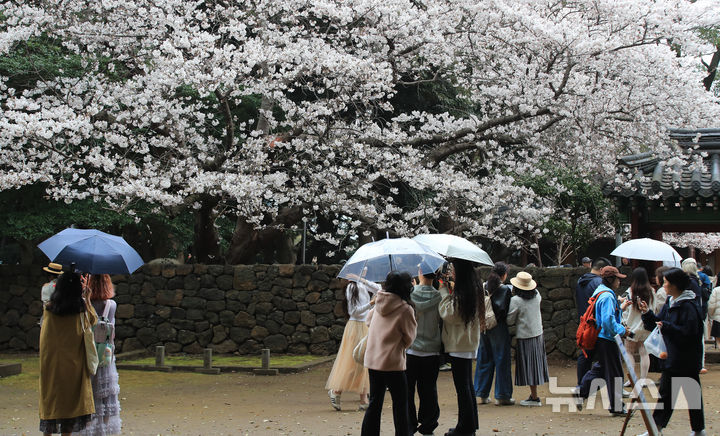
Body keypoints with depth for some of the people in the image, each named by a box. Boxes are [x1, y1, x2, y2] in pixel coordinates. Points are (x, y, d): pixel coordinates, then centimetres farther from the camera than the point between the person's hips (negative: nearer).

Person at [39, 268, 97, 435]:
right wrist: (88, 300, 24)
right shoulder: (82, 307, -8)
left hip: (51, 360, 1)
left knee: (50, 396, 9)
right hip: (73, 361, -1)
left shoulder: (49, 308, -6)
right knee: (71, 396, 8)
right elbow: (94, 320, 11)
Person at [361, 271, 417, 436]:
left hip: (372, 361, 6)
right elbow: (409, 338, -4)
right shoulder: (405, 309, -13)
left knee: (374, 403, 13)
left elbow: (368, 321, 23)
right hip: (392, 364, -6)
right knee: (400, 405, 4)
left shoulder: (378, 305, 5)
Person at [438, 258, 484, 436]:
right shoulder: (474, 288, 11)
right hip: (468, 343, 10)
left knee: (462, 387, -4)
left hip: (459, 345, -10)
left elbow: (449, 314, -19)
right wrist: (448, 289, 7)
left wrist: (444, 291, -11)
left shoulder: (462, 292, -19)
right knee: (466, 385, 16)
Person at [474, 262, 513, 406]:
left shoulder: (483, 287, 1)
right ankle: (502, 395, 6)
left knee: (484, 360, 12)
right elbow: (507, 311, -10)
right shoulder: (505, 289, -11)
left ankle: (482, 395, 16)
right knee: (501, 360, 3)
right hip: (499, 328, -5)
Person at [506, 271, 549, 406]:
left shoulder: (515, 301, -16)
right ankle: (533, 394, 20)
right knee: (536, 364, 13)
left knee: (529, 367, 0)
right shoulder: (537, 295, 0)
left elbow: (509, 320, -10)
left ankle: (534, 397, 2)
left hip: (525, 337, -6)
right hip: (538, 334, 6)